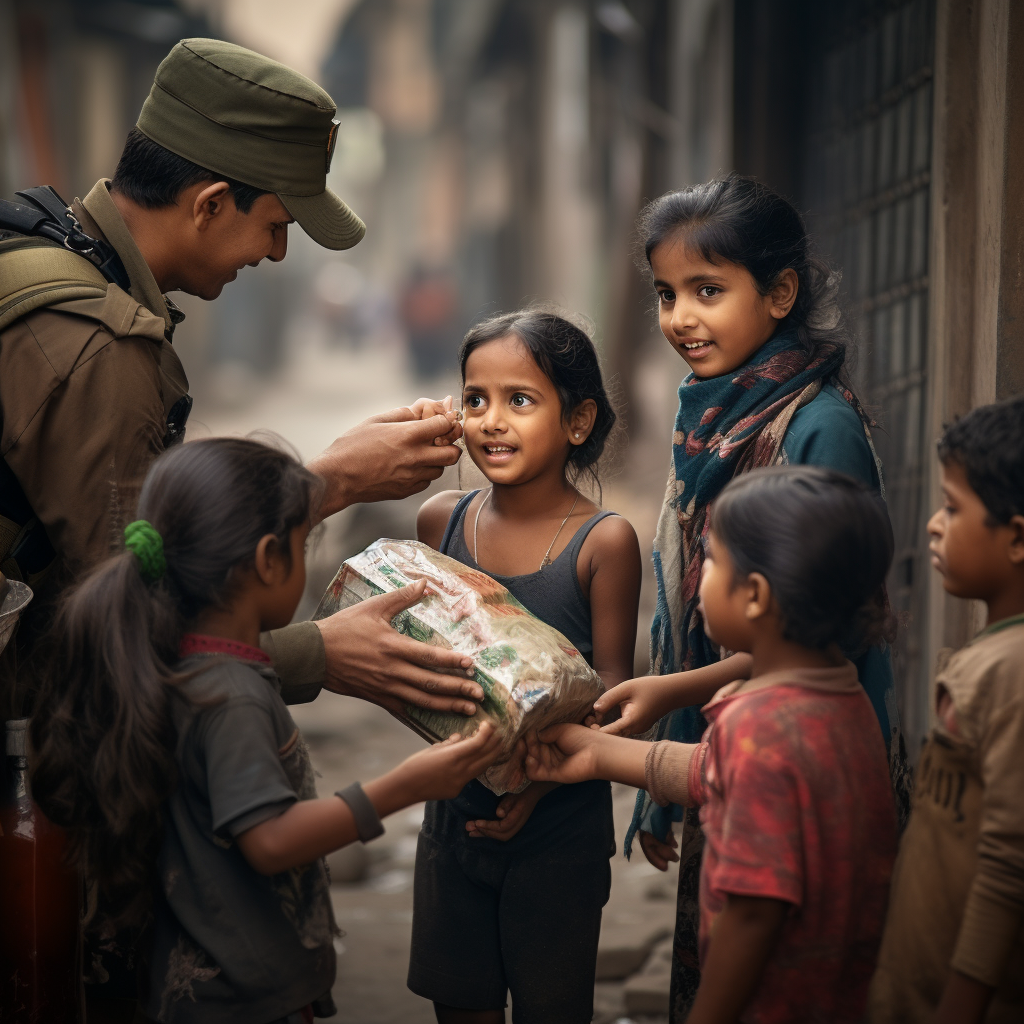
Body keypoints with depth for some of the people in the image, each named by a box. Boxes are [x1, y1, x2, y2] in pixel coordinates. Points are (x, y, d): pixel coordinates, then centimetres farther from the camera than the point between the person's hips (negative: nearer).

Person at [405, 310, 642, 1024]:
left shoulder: (604, 542, -12)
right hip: (454, 813, 4)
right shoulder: (442, 521, 1)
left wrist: (540, 777, -26)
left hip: (562, 825, -4)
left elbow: (611, 690, -11)